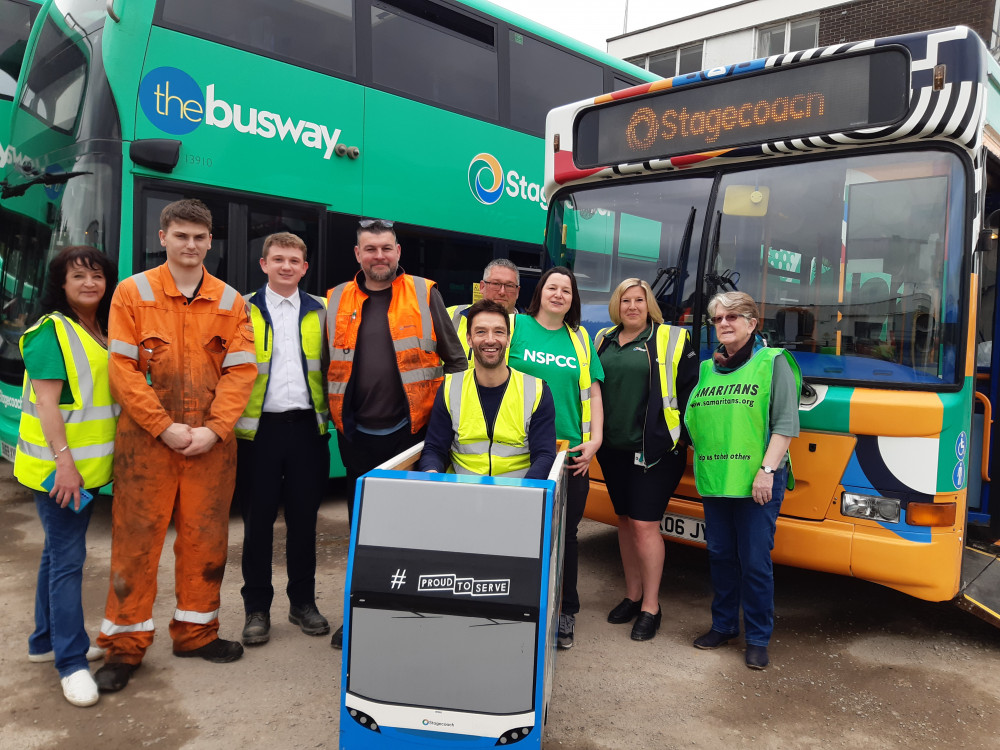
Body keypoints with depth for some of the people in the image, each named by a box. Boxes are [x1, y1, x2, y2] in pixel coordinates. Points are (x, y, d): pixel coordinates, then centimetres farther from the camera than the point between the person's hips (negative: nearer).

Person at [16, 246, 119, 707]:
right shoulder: (51, 332, -11)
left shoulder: (106, 334, 12)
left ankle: (46, 640, 31)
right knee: (68, 558, -6)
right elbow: (46, 401, -17)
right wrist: (64, 462, -23)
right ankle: (71, 662, 0)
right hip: (56, 467, -8)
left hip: (87, 465, 8)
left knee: (60, 551, 17)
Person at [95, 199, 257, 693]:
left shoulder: (230, 301, 8)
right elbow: (122, 369, -5)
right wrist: (165, 428, -12)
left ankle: (195, 630, 25)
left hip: (211, 442, 2)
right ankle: (125, 644, 17)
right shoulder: (133, 292, 2)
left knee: (205, 538, 8)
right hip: (147, 437, -2)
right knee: (137, 538, 3)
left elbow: (240, 371, 2)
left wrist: (214, 429, -10)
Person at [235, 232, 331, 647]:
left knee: (304, 517, 8)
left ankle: (303, 602, 22)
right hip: (259, 427, -1)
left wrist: (327, 414, 5)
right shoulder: (244, 310, 4)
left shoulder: (319, 312, 10)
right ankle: (257, 608, 17)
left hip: (307, 426, 2)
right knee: (258, 519, 5)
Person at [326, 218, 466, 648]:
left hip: (412, 430, -3)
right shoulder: (337, 301, 8)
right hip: (357, 434, 3)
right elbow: (326, 364, 17)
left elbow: (455, 359, 3)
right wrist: (333, 413, 12)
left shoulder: (425, 295, 0)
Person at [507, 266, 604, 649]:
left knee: (565, 533, 9)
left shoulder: (580, 339, 12)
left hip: (571, 455, 3)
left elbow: (593, 392, 12)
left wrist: (595, 439, 2)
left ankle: (566, 612, 22)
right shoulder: (516, 326, 3)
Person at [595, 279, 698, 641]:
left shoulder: (672, 340, -3)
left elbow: (691, 390, -2)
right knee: (625, 520, 13)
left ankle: (651, 607, 9)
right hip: (613, 449, 6)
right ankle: (632, 595, 28)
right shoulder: (604, 340, 12)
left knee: (644, 524, -6)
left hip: (655, 450, -5)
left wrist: (685, 435, -5)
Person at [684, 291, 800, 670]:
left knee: (755, 561, 1)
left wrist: (767, 470, -14)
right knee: (720, 555, 13)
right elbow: (693, 421, 19)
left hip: (756, 481, -5)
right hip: (713, 479, 5)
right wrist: (700, 462, 9)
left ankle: (758, 638, 17)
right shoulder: (707, 368, 14)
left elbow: (786, 424, -7)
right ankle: (723, 625, 30)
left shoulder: (773, 362, 0)